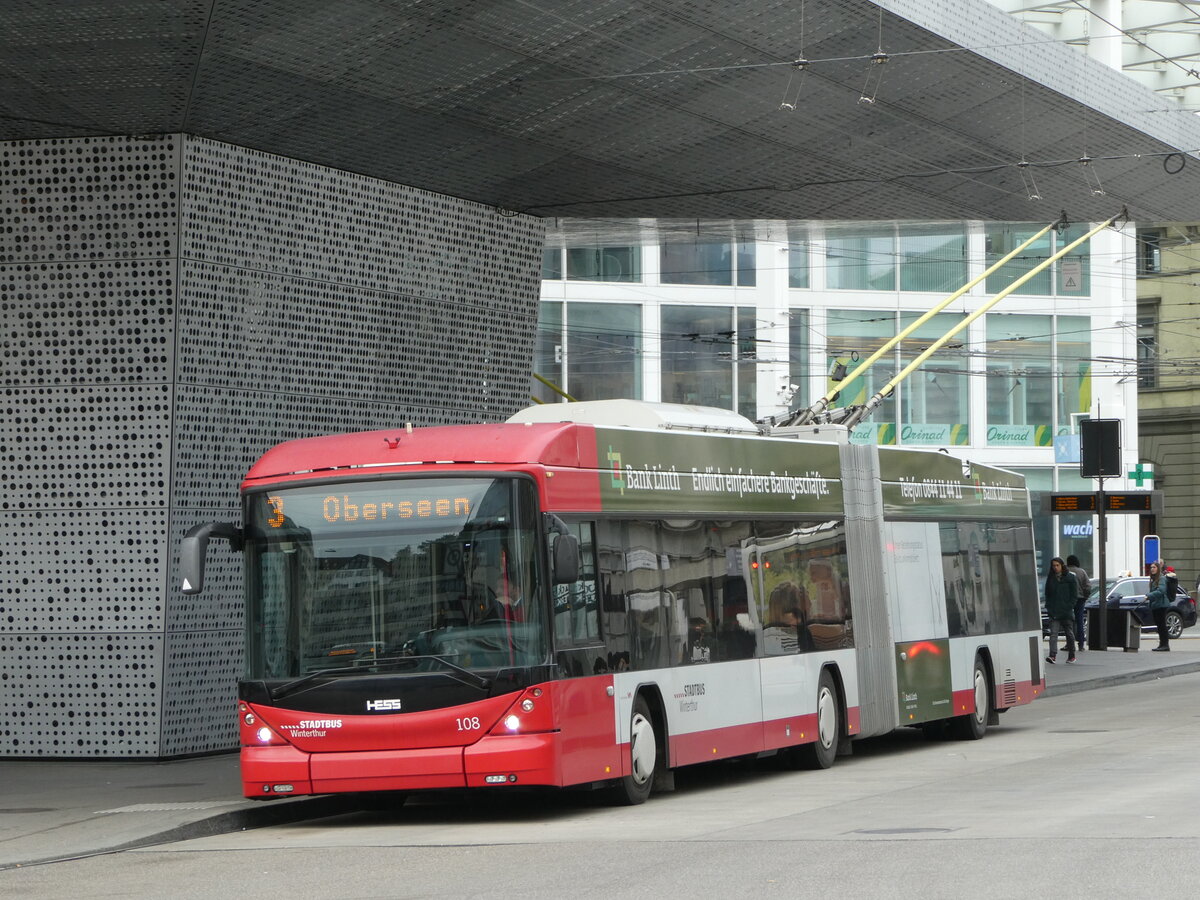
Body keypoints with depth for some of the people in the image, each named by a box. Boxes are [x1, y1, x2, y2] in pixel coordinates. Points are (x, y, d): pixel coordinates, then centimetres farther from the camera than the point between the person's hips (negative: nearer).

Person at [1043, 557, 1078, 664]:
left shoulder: (1070, 578, 0)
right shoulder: (1050, 578, 9)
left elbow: (1075, 595, 0)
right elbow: (1047, 594, 14)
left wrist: (1069, 606, -9)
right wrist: (1049, 606, 1)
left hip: (1066, 611, -2)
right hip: (1053, 612, 2)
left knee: (1069, 633, 10)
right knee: (1053, 633, -13)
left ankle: (1071, 656, 23)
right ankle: (1052, 655, -23)